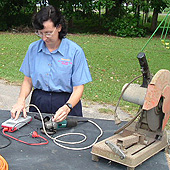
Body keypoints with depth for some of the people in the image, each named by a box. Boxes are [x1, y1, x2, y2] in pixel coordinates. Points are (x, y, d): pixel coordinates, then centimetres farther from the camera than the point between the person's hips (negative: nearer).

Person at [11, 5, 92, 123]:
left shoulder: (75, 51, -7)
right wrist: (21, 100, -6)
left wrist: (67, 107, -24)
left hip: (67, 102, -2)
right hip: (38, 102, 3)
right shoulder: (33, 48, 5)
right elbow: (28, 80, 12)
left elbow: (78, 88, -7)